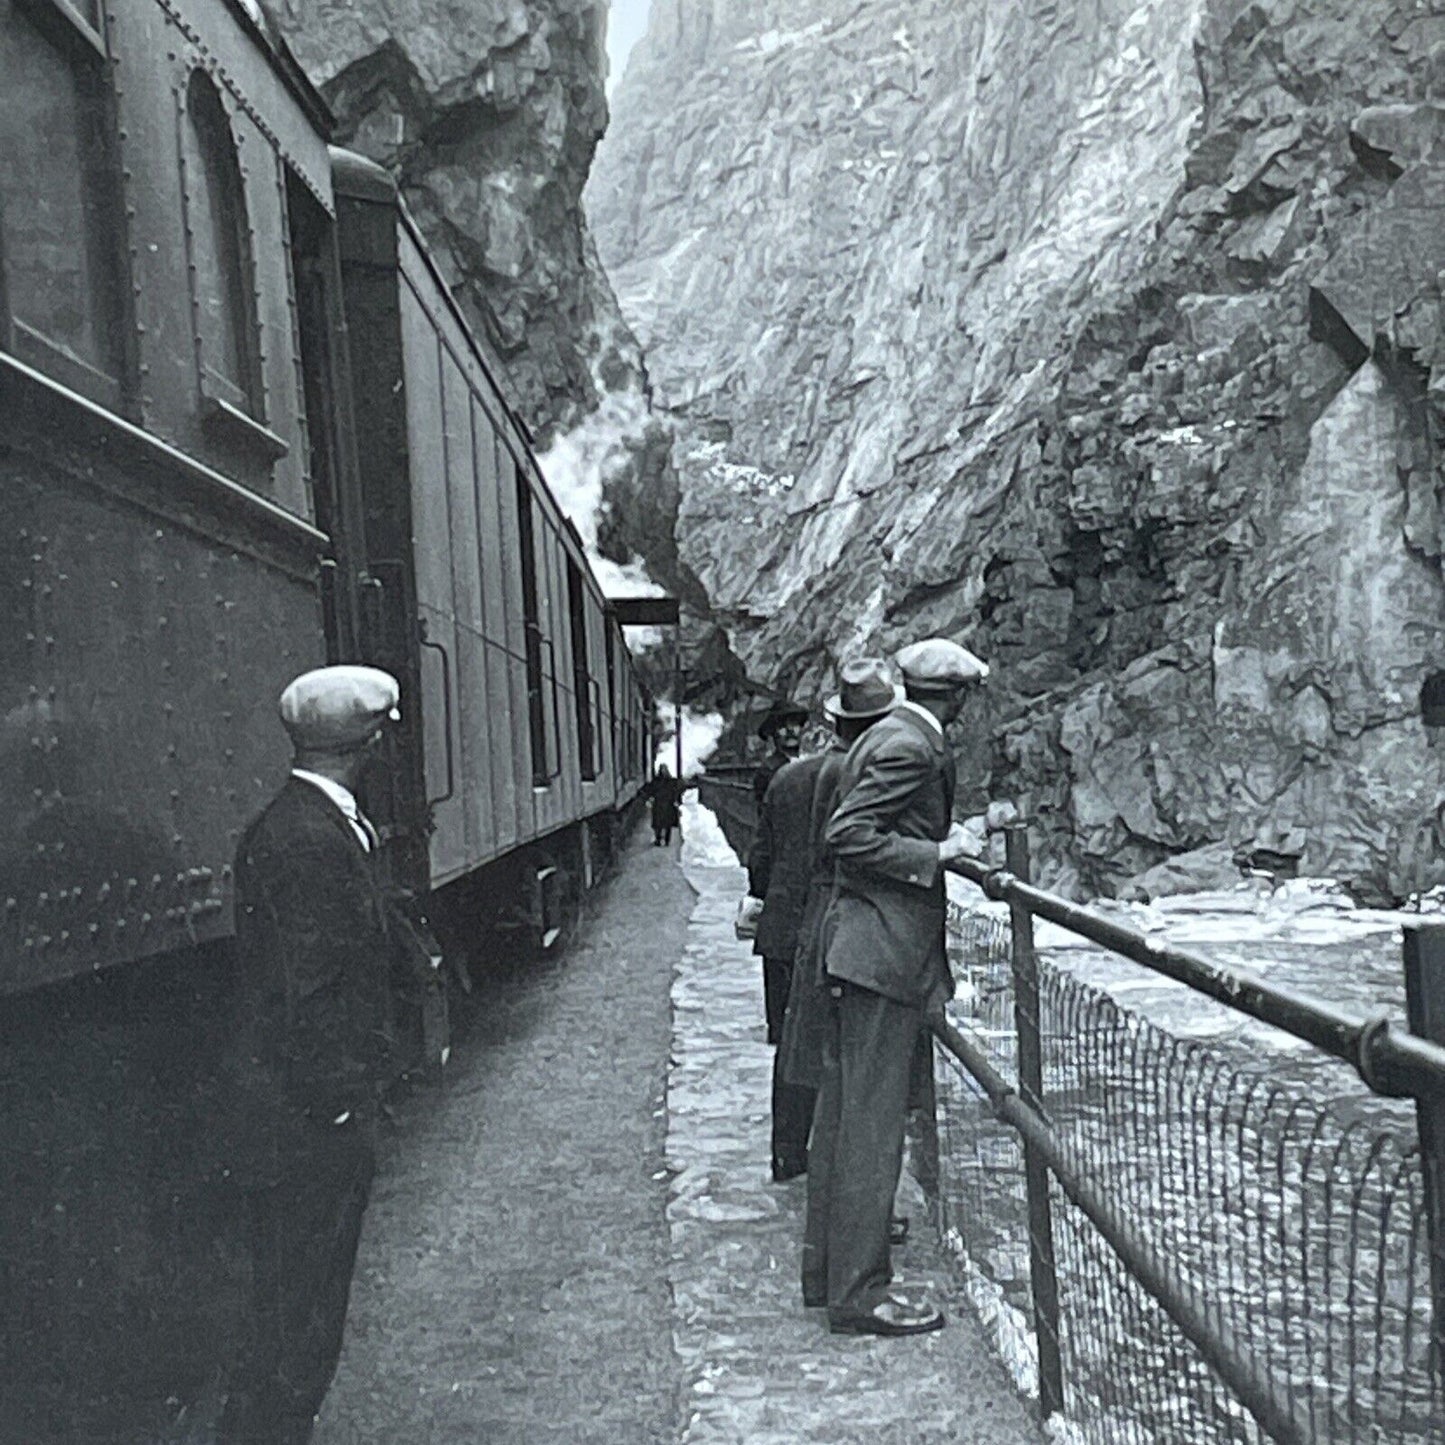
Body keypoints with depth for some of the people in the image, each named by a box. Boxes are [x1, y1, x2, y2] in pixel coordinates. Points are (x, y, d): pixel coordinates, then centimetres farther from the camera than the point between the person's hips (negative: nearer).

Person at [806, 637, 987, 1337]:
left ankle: (829, 1267, 24)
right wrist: (934, 854, -16)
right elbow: (846, 834, -22)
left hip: (860, 947, 11)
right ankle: (858, 1292, 1)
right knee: (871, 1120, -5)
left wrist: (949, 839, 21)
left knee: (842, 1112, 14)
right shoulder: (912, 747, -15)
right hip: (883, 947, -11)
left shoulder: (889, 738, 15)